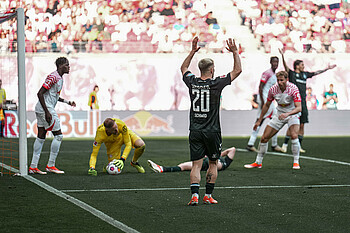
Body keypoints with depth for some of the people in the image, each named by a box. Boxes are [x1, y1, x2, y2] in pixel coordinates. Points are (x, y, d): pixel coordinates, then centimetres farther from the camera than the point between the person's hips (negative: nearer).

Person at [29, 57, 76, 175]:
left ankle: (33, 166, 10)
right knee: (58, 135, -5)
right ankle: (50, 165, 0)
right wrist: (47, 112, -24)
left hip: (41, 110, 10)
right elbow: (40, 93, -21)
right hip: (45, 109, -10)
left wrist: (67, 102, 23)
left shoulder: (60, 78, 15)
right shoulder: (53, 77, -17)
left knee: (41, 137, 9)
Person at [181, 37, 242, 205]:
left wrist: (193, 51, 24)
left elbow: (183, 68, 22)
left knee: (196, 165, 1)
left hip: (195, 131, 3)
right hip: (212, 131, -3)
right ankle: (208, 196, 13)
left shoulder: (192, 82, 0)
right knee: (213, 163, 13)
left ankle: (194, 195, -13)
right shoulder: (216, 83, -10)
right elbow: (237, 71, -2)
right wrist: (235, 52, 6)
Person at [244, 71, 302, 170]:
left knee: (294, 136, -30)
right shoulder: (273, 89, -13)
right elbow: (267, 105, 3)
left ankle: (296, 162, -15)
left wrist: (287, 113, -47)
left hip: (292, 114, -4)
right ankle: (258, 162, 17)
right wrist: (259, 120, 7)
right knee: (264, 138, 0)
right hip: (279, 115, 4)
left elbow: (298, 108, -30)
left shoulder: (293, 89, -25)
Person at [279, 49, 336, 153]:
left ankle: (299, 146, 10)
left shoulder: (304, 74, 18)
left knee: (301, 125, 4)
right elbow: (286, 66, -15)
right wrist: (283, 56, -33)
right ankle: (285, 144, 1)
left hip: (303, 103, 6)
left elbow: (316, 73, 29)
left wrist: (327, 68, 35)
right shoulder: (291, 73, 1)